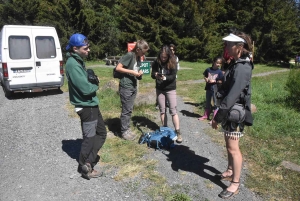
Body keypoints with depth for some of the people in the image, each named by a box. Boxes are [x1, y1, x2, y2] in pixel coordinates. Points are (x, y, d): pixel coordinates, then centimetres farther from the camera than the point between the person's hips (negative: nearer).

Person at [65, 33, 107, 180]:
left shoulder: (78, 61, 10)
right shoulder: (73, 64, -21)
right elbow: (86, 88, -26)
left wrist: (93, 80, 1)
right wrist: (96, 86, -6)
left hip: (91, 104, 10)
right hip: (86, 106, -10)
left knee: (101, 133, 18)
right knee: (89, 137, 5)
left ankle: (88, 161, 27)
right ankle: (85, 167, 23)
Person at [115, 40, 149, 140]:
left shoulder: (138, 57, 10)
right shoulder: (129, 55, -14)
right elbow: (118, 68, -17)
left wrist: (139, 73, -1)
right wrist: (132, 72, -18)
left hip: (133, 86, 8)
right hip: (126, 86, -8)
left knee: (130, 110, 14)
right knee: (126, 110, -1)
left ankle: (127, 129, 25)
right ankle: (124, 131, 11)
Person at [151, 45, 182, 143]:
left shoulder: (173, 63, -10)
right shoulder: (156, 62, -4)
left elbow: (173, 76, -15)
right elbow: (152, 74, -3)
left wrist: (165, 78, -33)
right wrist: (156, 75, -26)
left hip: (170, 89, -3)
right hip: (159, 89, 3)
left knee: (173, 110, -6)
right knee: (162, 110, 11)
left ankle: (178, 132, -1)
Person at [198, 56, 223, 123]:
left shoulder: (219, 72, -9)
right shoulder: (208, 69, -2)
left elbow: (221, 81, -7)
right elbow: (205, 76, 10)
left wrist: (214, 81, -19)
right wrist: (206, 79, -9)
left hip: (215, 90, -4)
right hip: (208, 88, 4)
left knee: (216, 104, 2)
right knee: (207, 103, 17)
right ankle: (206, 115, 33)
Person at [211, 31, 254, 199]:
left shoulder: (242, 68, -21)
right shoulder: (237, 64, 11)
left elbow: (233, 95, -27)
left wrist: (218, 117, -23)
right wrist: (220, 110, 13)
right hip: (230, 111, 10)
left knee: (233, 148, -1)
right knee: (229, 145, 20)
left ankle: (235, 184, 13)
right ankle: (230, 171, 38)